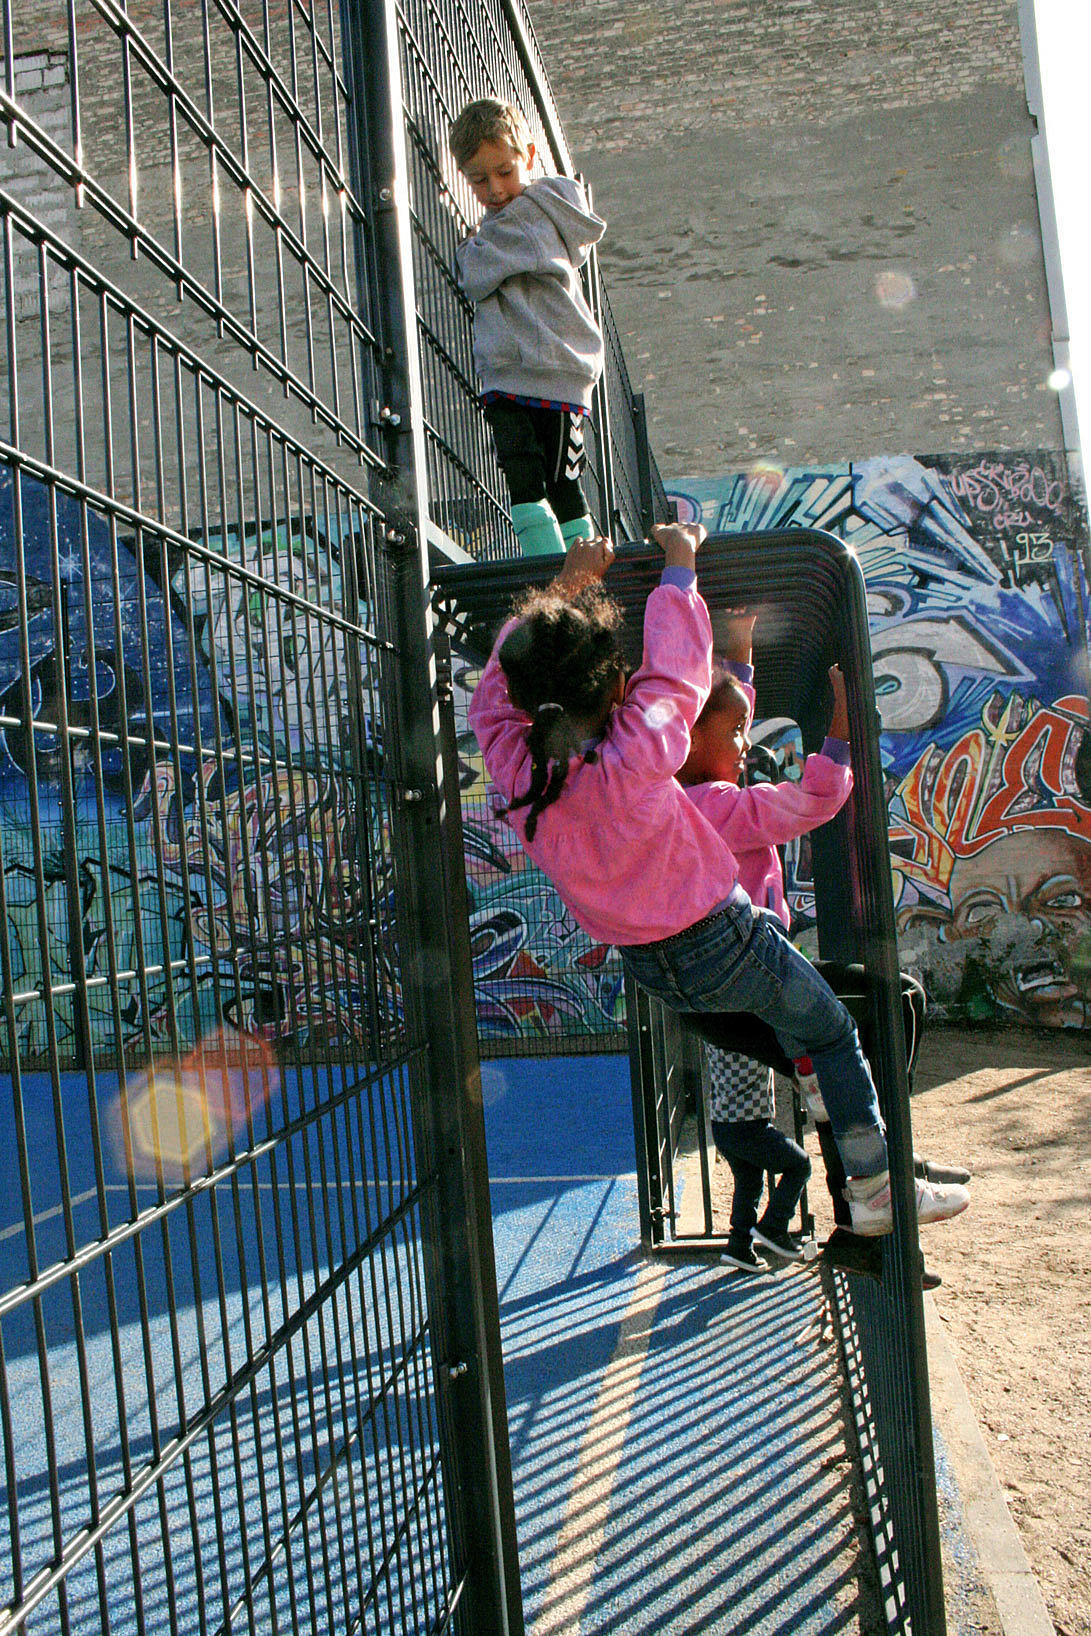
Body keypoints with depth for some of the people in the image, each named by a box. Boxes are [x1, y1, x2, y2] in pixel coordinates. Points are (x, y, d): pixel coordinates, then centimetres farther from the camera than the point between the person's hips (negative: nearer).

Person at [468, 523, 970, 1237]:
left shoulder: (514, 768, -16)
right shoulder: (637, 756, -31)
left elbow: (498, 686, 2)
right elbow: (678, 668, -15)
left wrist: (565, 585, 5)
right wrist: (679, 566, 1)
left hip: (646, 966, 7)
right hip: (721, 945, -6)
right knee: (835, 1034, 16)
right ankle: (877, 1190, 27)